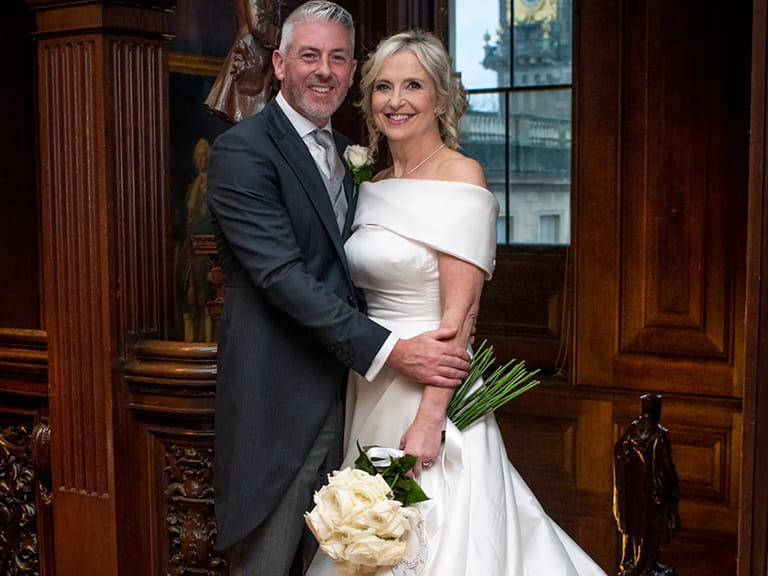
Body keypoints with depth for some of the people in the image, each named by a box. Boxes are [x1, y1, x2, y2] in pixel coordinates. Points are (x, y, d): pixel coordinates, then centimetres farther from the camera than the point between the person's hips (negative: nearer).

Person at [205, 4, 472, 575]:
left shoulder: (348, 154, 14)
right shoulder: (241, 151, -11)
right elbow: (282, 276, -21)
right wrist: (390, 350, -26)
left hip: (343, 394, 7)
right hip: (277, 404, -7)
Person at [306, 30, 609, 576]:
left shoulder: (460, 176, -11)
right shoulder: (374, 185, 10)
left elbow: (459, 314, -17)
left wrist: (430, 418, -21)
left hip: (429, 388, -7)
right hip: (371, 388, 7)